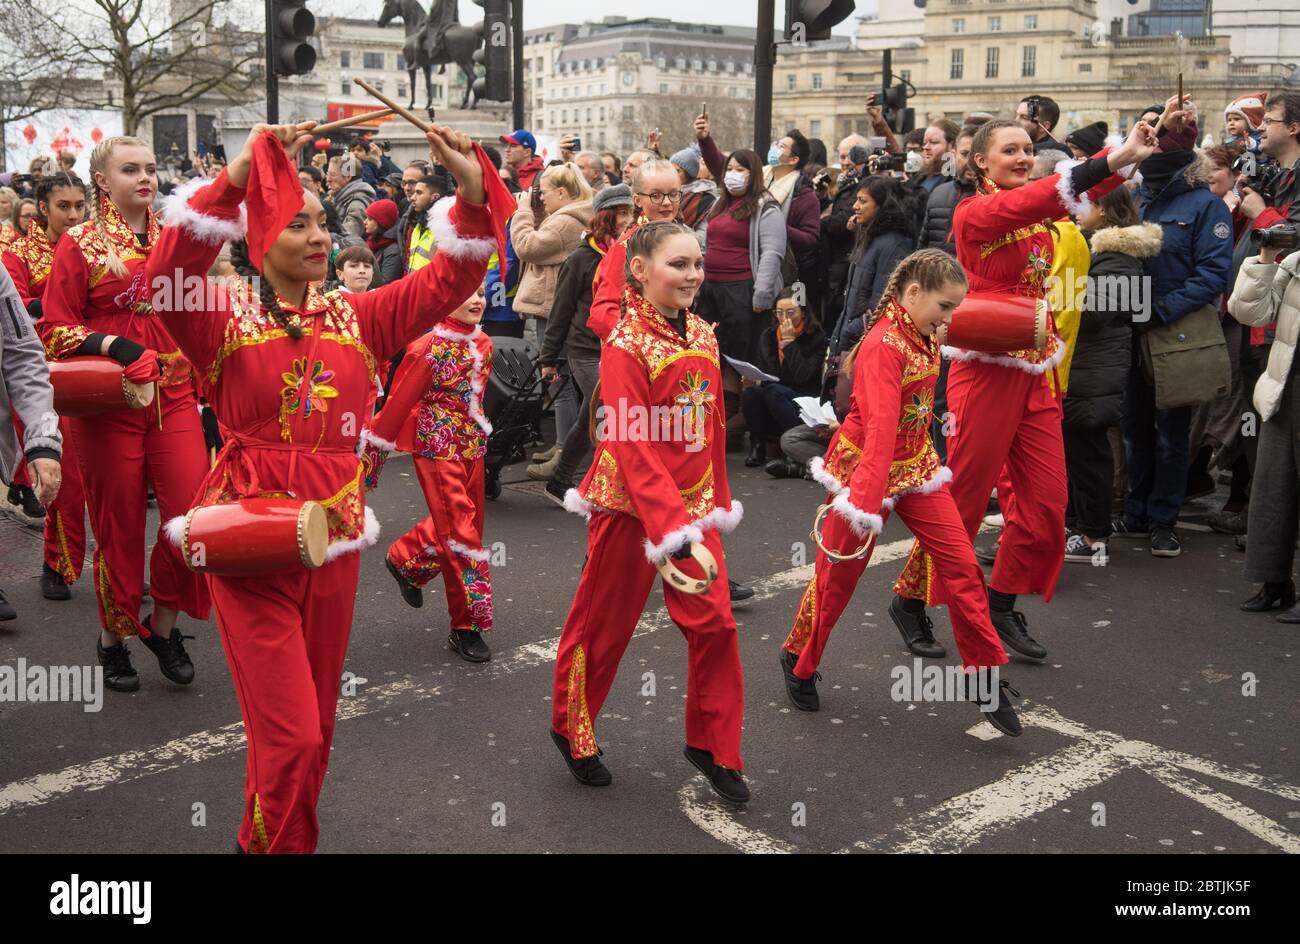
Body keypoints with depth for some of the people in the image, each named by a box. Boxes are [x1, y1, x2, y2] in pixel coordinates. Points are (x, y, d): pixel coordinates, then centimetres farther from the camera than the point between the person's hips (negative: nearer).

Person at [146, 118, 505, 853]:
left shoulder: (358, 318, 5)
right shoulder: (227, 322, -3)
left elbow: (449, 281, -2)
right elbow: (168, 276, -22)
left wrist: (472, 190, -18)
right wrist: (240, 174, -28)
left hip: (337, 540, 4)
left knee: (316, 728, 16)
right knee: (290, 736, -5)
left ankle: (285, 834, 37)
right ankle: (271, 843, 19)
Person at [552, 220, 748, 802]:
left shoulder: (702, 336, 5)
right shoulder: (625, 345, -15)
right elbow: (631, 445, -22)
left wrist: (719, 502, 14)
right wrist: (669, 522, -28)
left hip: (693, 503, 6)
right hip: (629, 506, -6)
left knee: (715, 623, 3)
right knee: (604, 625, 9)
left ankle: (713, 745, 21)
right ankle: (572, 731, 32)